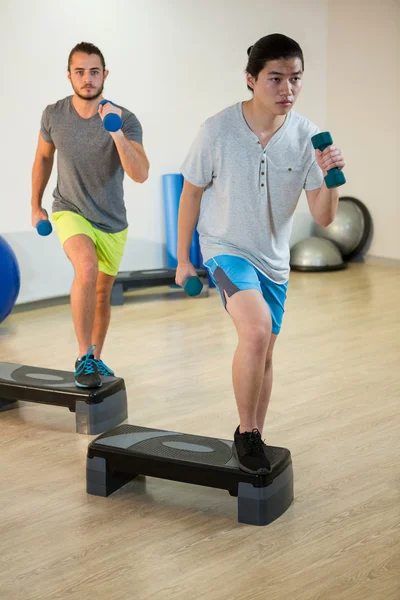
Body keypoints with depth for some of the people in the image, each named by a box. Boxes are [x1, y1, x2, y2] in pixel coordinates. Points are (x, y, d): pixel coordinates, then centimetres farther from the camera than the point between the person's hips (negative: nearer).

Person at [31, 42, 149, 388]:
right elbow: (43, 157, 8)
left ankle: (96, 357, 40)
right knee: (87, 270, -30)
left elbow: (140, 175, -32)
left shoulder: (125, 120, -19)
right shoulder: (53, 115, -11)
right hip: (70, 212, -1)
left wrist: (117, 133, -45)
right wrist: (36, 206, 13)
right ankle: (84, 357, -19)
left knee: (103, 292, 17)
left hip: (113, 223, 1)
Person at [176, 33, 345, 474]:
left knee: (263, 354, 14)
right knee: (257, 329, -28)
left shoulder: (306, 136, -12)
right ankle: (246, 433, -8)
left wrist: (329, 177, -31)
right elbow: (191, 193, -4)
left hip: (273, 259, 4)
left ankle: (254, 442, 35)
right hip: (226, 248, -4)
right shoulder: (218, 130, -18)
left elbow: (323, 217, -11)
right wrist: (183, 259, 1)